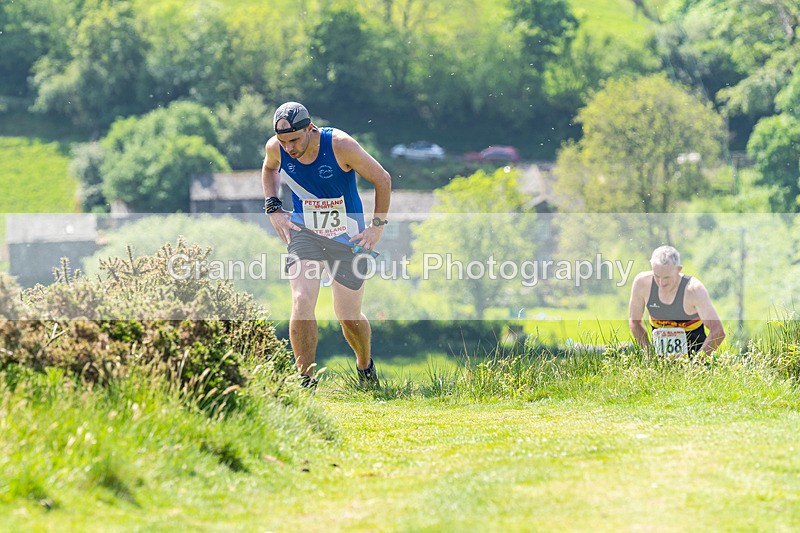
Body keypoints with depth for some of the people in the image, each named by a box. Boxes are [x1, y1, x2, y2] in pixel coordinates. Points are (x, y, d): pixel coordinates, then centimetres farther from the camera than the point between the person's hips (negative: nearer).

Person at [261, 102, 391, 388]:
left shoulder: (340, 145, -23)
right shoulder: (275, 148, -12)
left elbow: (382, 179, -10)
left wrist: (378, 225, -8)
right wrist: (273, 209, 5)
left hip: (348, 236, -2)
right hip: (304, 232, 2)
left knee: (349, 316, 4)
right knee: (302, 301, -20)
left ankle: (365, 365, 34)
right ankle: (306, 380, -12)